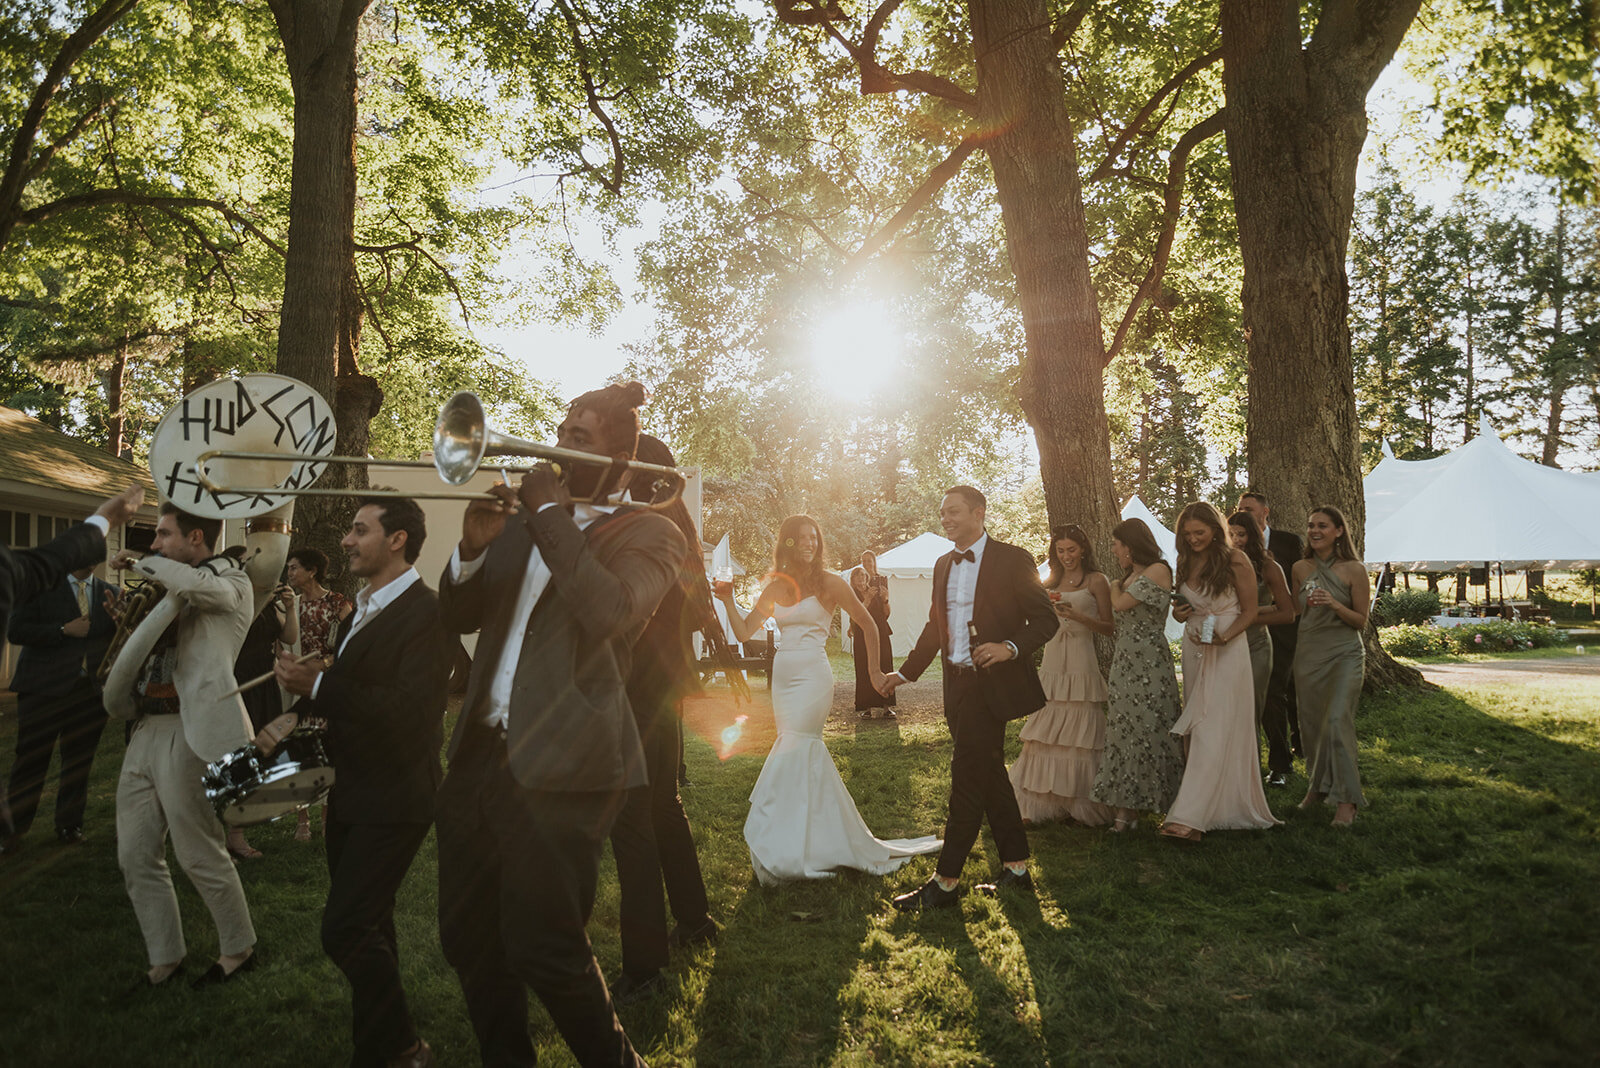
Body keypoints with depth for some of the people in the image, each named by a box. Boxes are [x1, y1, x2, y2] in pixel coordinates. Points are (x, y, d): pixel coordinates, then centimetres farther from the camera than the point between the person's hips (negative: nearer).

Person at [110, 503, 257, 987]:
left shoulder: (230, 581, -7)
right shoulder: (174, 589, 17)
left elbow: (188, 582, -29)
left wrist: (139, 563, -11)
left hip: (189, 734, -8)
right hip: (146, 730, 8)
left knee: (200, 856, 2)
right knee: (135, 857, 11)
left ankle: (239, 949, 21)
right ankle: (164, 959, 26)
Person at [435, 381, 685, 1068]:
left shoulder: (646, 532, -3)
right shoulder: (523, 524, 16)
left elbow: (608, 611, -22)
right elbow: (458, 617, 17)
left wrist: (549, 512, -15)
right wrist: (474, 546, -2)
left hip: (556, 770, -7)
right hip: (479, 754, 7)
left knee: (544, 949, -2)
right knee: (468, 940, 15)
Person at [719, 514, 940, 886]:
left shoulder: (830, 583, -2)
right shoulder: (776, 587, 10)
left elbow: (868, 624, 5)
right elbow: (744, 632, 8)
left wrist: (874, 670, 8)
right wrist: (728, 600, -6)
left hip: (813, 676, -5)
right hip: (783, 676, 5)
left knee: (792, 756, -10)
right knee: (809, 757, 10)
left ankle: (785, 854, -1)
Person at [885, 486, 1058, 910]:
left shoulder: (1012, 559, -7)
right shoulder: (942, 565, 13)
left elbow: (1046, 620, -8)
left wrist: (1010, 647, -24)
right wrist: (906, 672, 21)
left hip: (991, 683, -7)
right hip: (958, 685, 7)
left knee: (967, 775, -7)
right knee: (989, 775, 13)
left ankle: (946, 882, 0)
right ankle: (1017, 868, 25)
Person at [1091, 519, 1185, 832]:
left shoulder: (1158, 571, -7)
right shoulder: (1129, 577, 19)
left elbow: (1121, 604, -13)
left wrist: (1115, 587, 5)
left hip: (1148, 662, -8)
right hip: (1123, 662, 8)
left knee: (1145, 728, -2)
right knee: (1124, 729, 5)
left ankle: (1128, 808, 5)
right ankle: (1123, 806, 8)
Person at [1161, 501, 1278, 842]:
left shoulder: (1235, 561, -8)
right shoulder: (1186, 562, 8)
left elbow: (1250, 611, -5)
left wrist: (1224, 637, -20)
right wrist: (1179, 613, -3)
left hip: (1227, 651, -6)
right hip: (1194, 650, 6)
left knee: (1214, 731, -9)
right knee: (1196, 729, 5)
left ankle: (1189, 817, -15)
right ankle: (1217, 809, 15)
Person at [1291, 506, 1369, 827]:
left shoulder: (1354, 570, -5)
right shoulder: (1301, 569, 6)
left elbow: (1361, 620, -4)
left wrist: (1335, 605, -18)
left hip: (1344, 655, -4)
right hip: (1308, 654, 4)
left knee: (1336, 721, -15)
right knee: (1312, 723, 8)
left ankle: (1345, 800, -8)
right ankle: (1317, 786, 25)